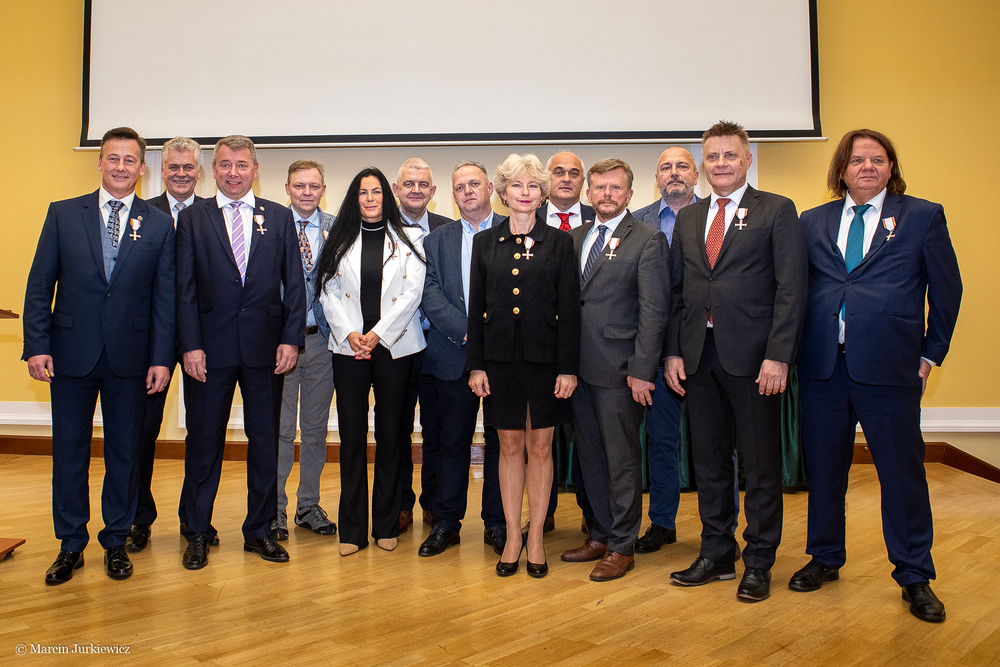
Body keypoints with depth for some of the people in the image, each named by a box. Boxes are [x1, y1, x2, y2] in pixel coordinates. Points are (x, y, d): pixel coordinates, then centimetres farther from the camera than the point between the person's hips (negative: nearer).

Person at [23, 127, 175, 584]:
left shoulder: (159, 225, 3)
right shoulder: (63, 214, 5)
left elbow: (165, 297, 0)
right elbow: (40, 285, 3)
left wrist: (161, 358, -5)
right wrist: (37, 346, -5)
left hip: (130, 357, 0)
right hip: (71, 354, 1)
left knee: (124, 452, 9)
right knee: (69, 450, 9)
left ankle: (116, 541, 25)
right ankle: (70, 545, 25)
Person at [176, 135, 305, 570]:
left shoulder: (279, 218, 8)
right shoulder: (192, 218, 6)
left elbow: (294, 283, 4)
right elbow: (185, 288, 1)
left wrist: (291, 338, -5)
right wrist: (190, 345, -8)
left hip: (266, 347, 1)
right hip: (210, 347, -1)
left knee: (265, 440, 8)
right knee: (204, 440, 8)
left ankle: (259, 530, 22)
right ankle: (199, 533, 23)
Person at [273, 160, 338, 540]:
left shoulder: (336, 229, 5)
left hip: (322, 337, 2)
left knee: (316, 427, 11)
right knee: (280, 427, 5)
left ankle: (309, 506, 25)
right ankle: (275, 509, 19)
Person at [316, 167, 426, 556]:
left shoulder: (408, 238, 6)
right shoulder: (340, 239, 11)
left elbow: (412, 292, -3)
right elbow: (329, 292, 5)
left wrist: (378, 334, -10)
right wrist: (350, 334, -9)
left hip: (394, 345, -1)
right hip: (348, 347, 1)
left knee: (390, 435, 4)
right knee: (352, 435, 2)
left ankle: (386, 525, 17)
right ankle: (352, 529, 12)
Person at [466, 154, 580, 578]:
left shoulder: (560, 243, 3)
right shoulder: (485, 243, 8)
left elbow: (569, 309, -1)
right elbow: (476, 308, 7)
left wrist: (568, 367, -7)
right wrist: (476, 364, 1)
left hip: (544, 356, -1)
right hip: (501, 356, 1)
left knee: (540, 446, 6)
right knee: (510, 445, 8)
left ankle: (536, 538, 20)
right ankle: (512, 536, 21)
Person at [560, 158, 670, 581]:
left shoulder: (648, 240, -5)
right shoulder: (576, 238, 13)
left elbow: (654, 310, -11)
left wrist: (641, 371, -16)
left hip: (619, 370, -6)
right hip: (580, 367, 6)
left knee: (622, 459, 4)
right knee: (590, 455, 15)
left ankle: (622, 547, 19)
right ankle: (601, 535, 30)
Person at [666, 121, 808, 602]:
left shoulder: (777, 211, 0)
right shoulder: (688, 218, 14)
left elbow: (791, 289, -7)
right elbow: (675, 291, 13)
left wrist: (777, 356, -15)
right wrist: (673, 351, 4)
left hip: (752, 355, -4)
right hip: (698, 357, 5)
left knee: (761, 463, 5)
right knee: (708, 459, 12)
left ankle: (758, 562, 20)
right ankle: (716, 553, 27)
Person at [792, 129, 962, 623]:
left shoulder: (923, 216, 5)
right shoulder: (812, 221, 11)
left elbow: (946, 289, 6)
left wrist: (931, 353, 4)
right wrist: (797, 349, 5)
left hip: (889, 366, -2)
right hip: (822, 365, 3)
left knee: (903, 471, 4)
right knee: (823, 467, 11)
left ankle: (915, 576, 21)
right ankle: (825, 558, 29)